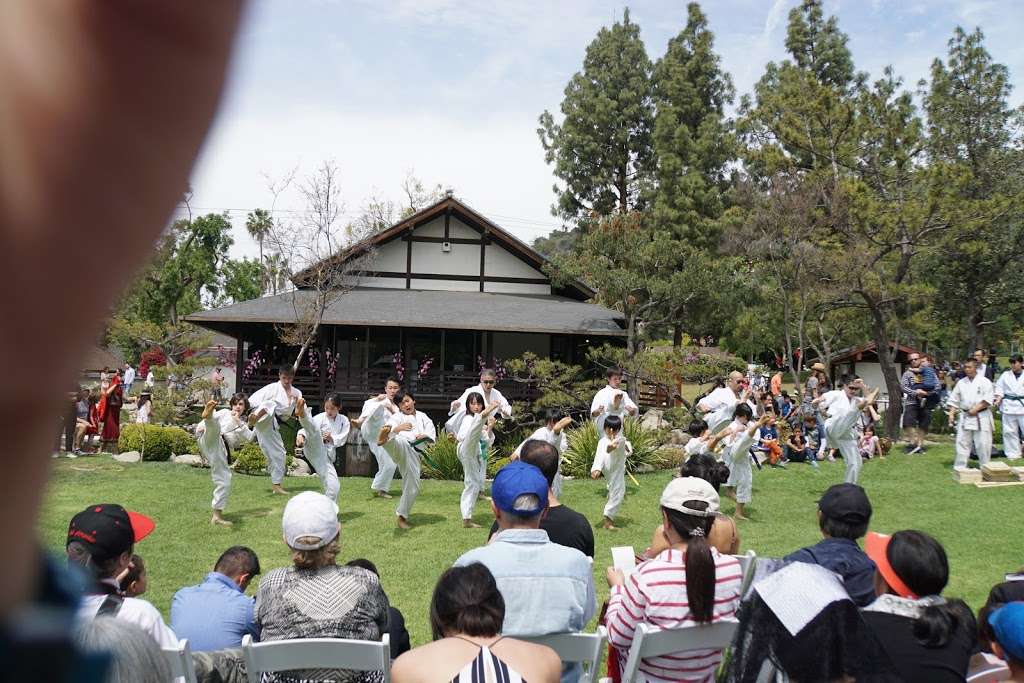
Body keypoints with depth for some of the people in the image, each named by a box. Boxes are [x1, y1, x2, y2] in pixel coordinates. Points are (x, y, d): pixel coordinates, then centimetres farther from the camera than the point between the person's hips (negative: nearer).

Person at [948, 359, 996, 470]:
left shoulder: (985, 382, -4)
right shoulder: (961, 383, 8)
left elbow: (988, 399, -11)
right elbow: (954, 400, 12)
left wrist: (976, 409, -17)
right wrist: (951, 414, 3)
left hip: (981, 417, -4)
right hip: (965, 417, 4)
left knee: (983, 443, 0)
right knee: (962, 442, 4)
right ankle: (959, 467, 10)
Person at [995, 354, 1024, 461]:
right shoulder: (1005, 375, 6)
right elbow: (1000, 389, 8)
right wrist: (998, 400, -6)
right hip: (1008, 405, 2)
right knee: (1009, 431, 4)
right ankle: (1013, 453, 15)